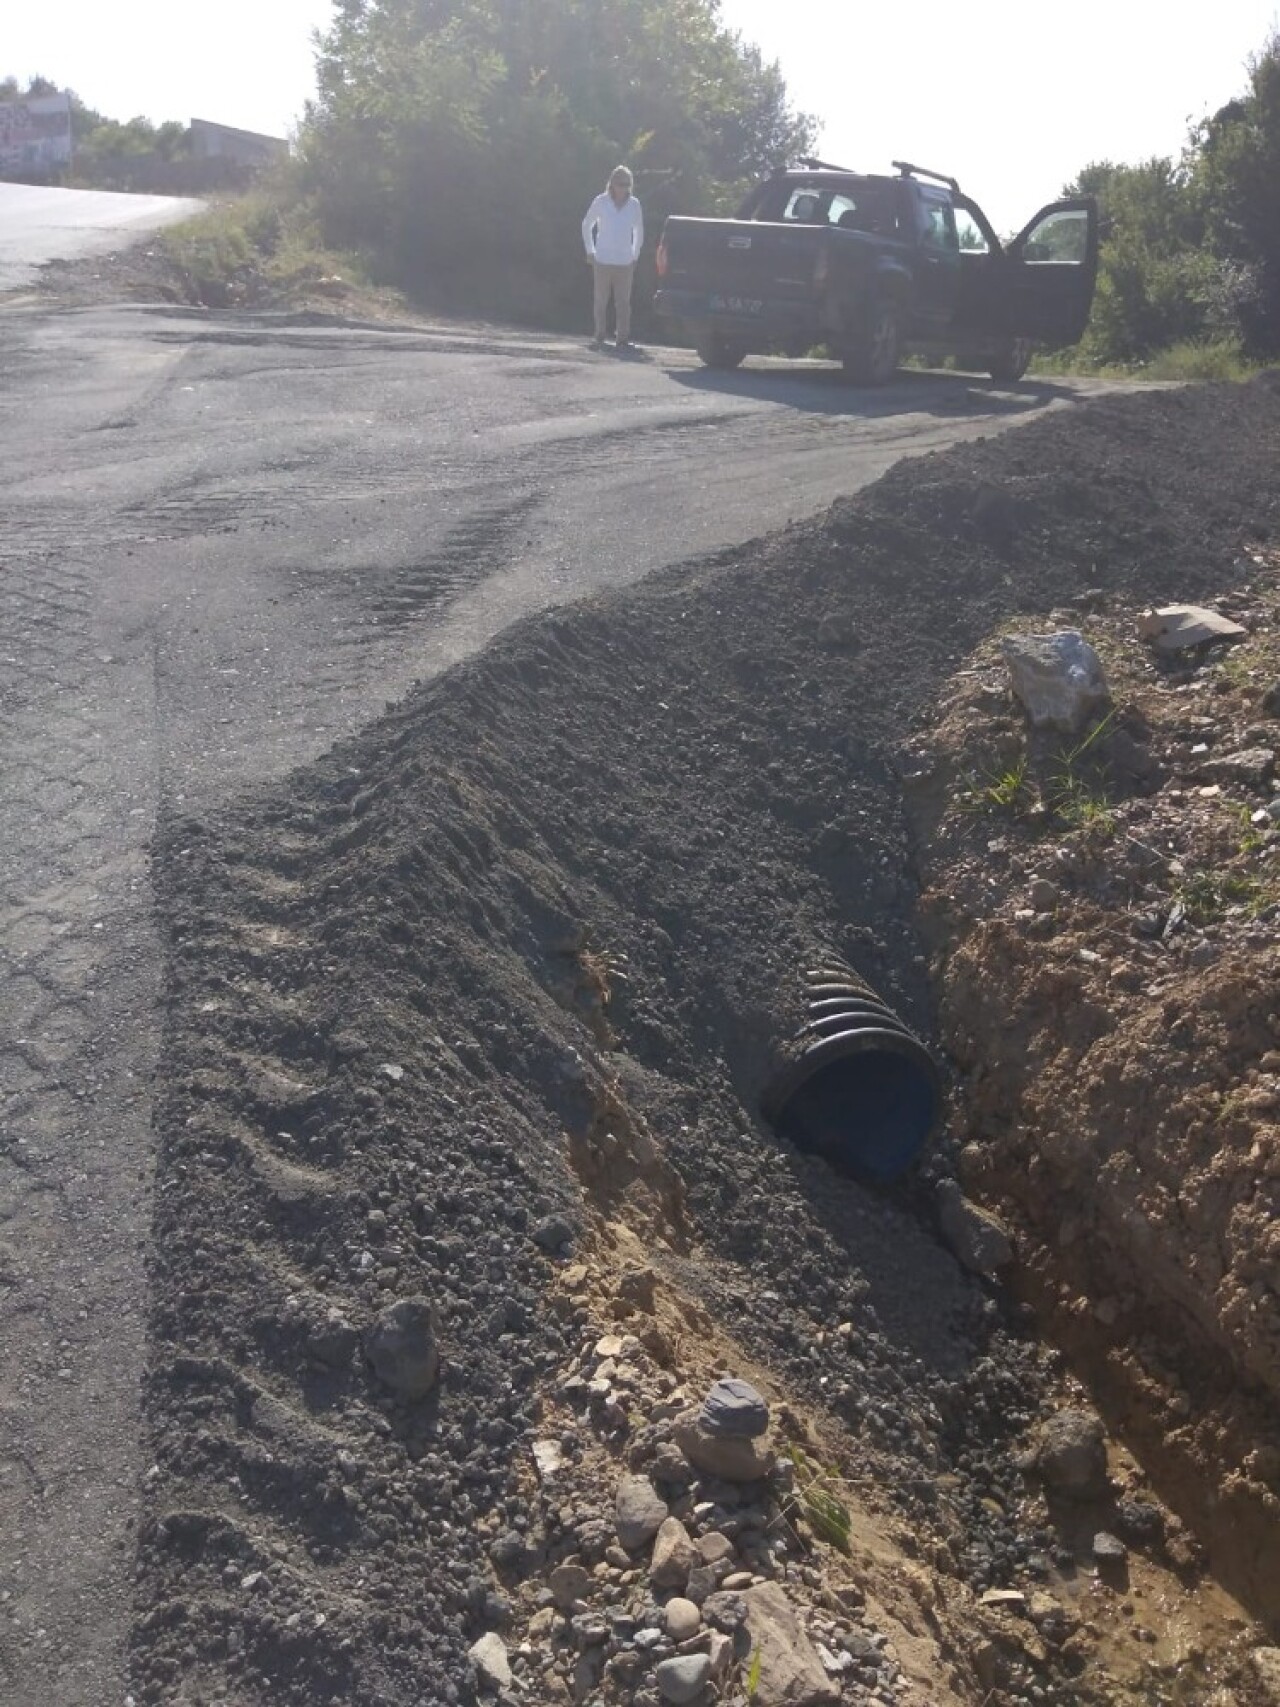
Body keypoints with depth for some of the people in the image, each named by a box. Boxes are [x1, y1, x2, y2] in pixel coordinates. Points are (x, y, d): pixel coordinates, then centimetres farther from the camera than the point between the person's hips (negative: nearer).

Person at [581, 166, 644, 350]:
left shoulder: (634, 204, 4)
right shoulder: (601, 202, 1)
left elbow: (639, 231, 16)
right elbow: (586, 226, 12)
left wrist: (635, 255, 12)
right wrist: (590, 251, 7)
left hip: (625, 263, 1)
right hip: (603, 261, -1)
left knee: (623, 302, -2)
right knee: (601, 301, 2)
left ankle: (623, 337, 3)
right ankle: (599, 336, 11)